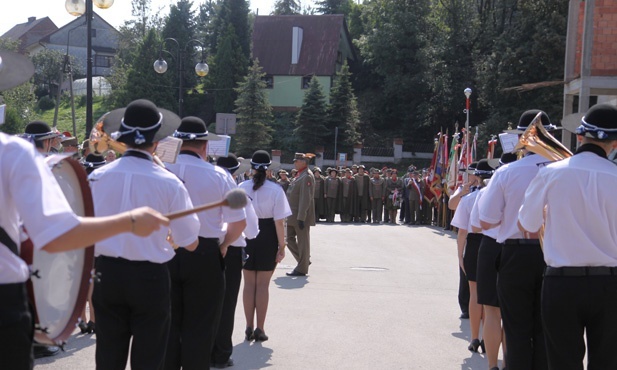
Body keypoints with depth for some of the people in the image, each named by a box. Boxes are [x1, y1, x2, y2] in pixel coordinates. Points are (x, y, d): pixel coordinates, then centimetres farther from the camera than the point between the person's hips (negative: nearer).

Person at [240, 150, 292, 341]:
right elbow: (279, 221, -11)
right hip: (267, 237, -2)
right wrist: (282, 246, -4)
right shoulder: (276, 190, -11)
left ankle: (249, 328, 17)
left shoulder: (242, 187, -4)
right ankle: (260, 329, 11)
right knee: (262, 285, 7)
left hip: (247, 236, 2)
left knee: (249, 284, 12)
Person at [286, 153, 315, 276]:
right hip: (293, 215, 10)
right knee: (290, 238, 14)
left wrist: (301, 217, -24)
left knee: (302, 242, -1)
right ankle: (304, 260, 26)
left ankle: (302, 269, 7)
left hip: (301, 216, -10)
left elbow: (306, 198, -21)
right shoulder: (300, 175, 15)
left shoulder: (307, 176, -16)